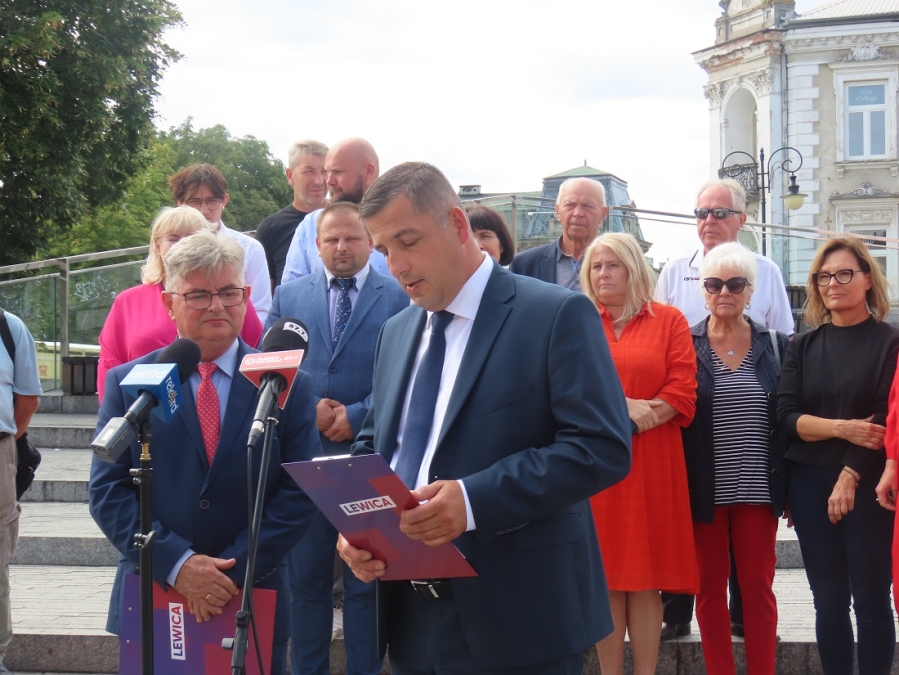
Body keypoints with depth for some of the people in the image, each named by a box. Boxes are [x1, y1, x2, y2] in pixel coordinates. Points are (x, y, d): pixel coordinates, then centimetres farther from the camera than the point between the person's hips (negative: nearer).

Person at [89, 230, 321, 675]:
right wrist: (176, 564, -14)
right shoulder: (128, 384, 3)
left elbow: (300, 493, -3)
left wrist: (235, 569, -13)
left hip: (255, 604, 0)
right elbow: (107, 491, -2)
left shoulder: (287, 386, 2)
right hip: (149, 607, 0)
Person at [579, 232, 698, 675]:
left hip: (652, 463, -1)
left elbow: (682, 393, -2)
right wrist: (620, 406, -12)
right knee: (605, 575, 2)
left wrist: (624, 421, -12)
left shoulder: (669, 321, 6)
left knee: (646, 578, 0)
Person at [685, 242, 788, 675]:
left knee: (758, 587, 4)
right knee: (710, 588, 6)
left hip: (758, 488, 1)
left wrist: (792, 486, 3)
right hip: (704, 489, -1)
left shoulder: (775, 345, 5)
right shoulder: (686, 345, 1)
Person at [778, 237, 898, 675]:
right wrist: (842, 429, -14)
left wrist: (850, 476, -14)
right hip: (810, 484, 3)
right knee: (828, 601, 6)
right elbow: (786, 416, 1)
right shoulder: (803, 347, 10)